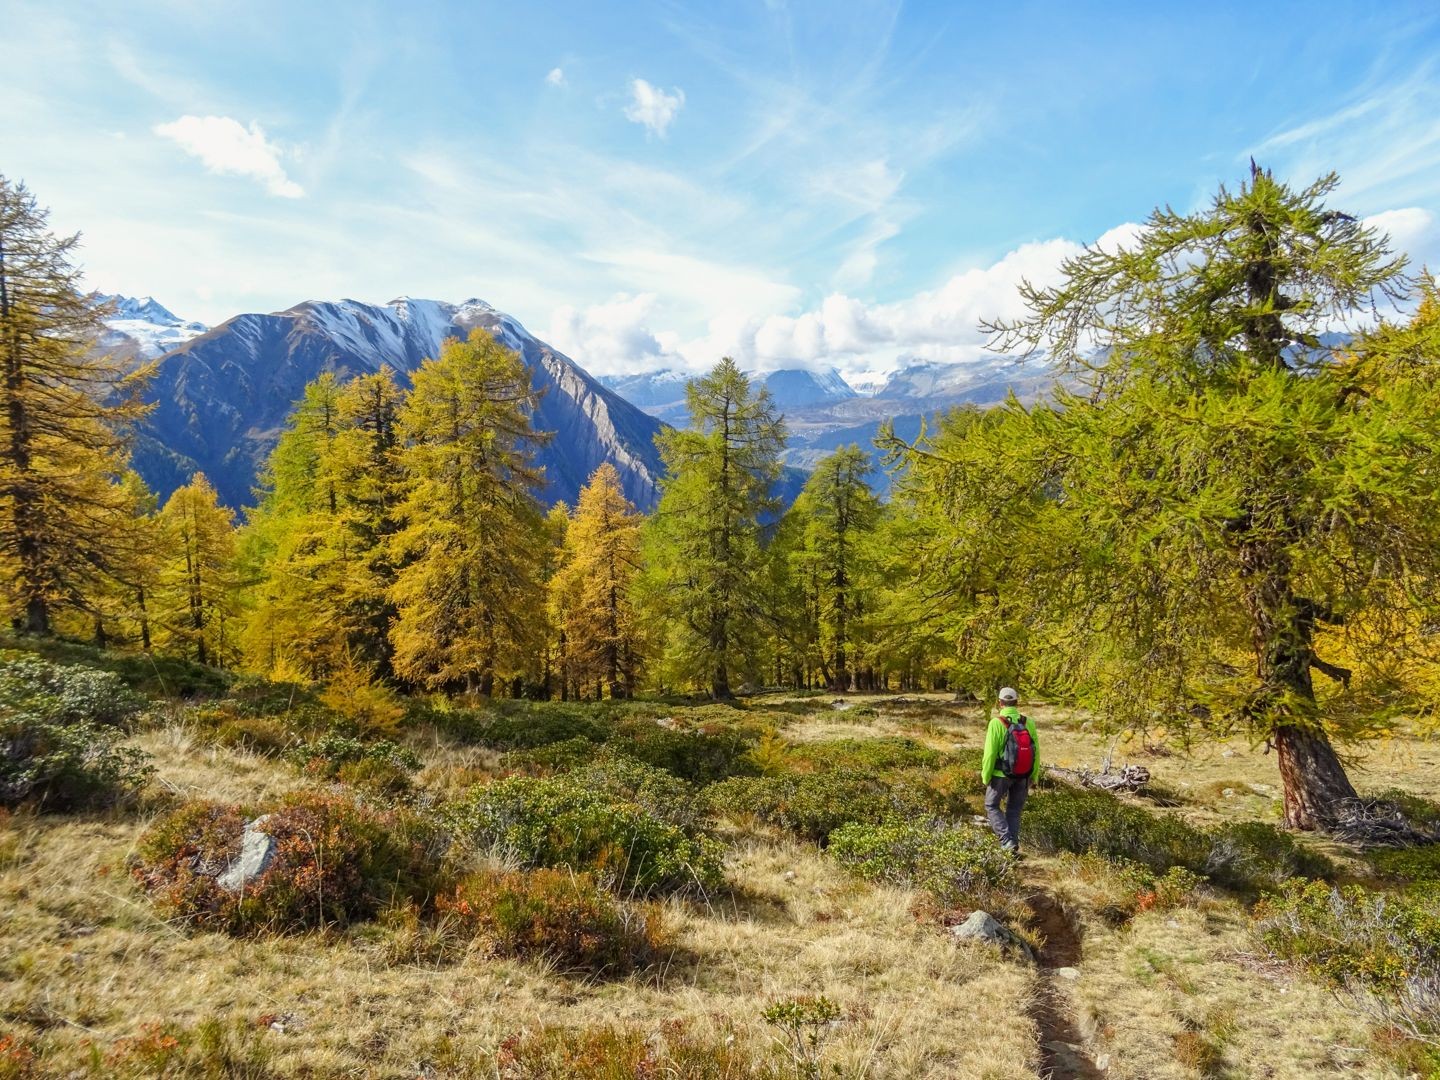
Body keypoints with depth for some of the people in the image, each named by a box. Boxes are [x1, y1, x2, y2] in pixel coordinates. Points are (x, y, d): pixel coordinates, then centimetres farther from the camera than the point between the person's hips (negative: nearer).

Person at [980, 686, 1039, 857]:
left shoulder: (996, 723, -19)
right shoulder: (1029, 722, -8)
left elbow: (990, 753, -17)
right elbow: (1036, 752, -3)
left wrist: (985, 776, -4)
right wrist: (1033, 777, 10)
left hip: (1001, 773, -4)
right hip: (1023, 775, 4)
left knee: (992, 806, 15)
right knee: (1014, 810, 19)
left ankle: (1007, 841, 1)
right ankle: (1013, 845, 20)